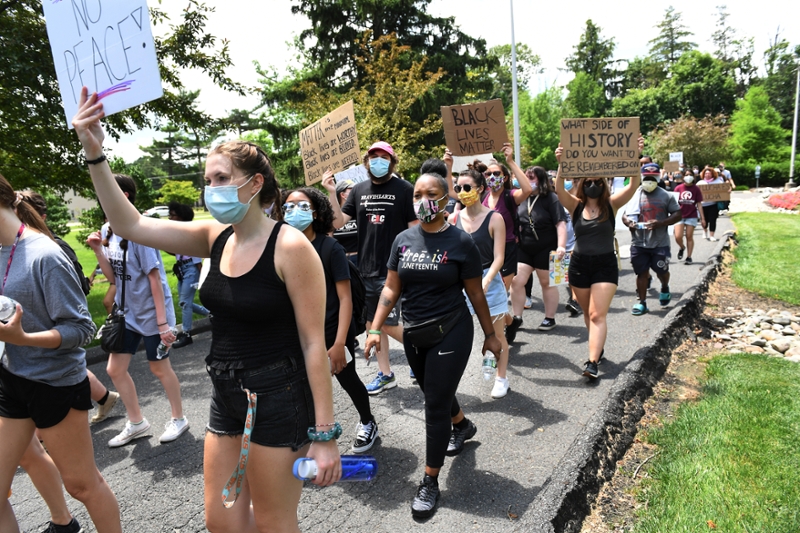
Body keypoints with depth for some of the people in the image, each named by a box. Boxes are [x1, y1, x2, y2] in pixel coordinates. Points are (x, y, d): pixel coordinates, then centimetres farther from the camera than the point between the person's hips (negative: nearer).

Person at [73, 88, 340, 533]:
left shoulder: (290, 246, -18)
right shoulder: (216, 238, 2)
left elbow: (315, 344, -18)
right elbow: (130, 224, 6)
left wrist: (325, 434, -16)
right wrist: (96, 155, -6)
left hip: (279, 399, -7)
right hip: (227, 396, 7)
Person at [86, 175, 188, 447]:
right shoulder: (108, 231, 2)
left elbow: (154, 277, -21)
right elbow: (112, 275, 7)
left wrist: (162, 322, -21)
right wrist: (98, 250, -10)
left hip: (151, 313, -7)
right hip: (127, 312, 8)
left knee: (159, 368, 7)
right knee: (115, 369, 12)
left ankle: (179, 419, 28)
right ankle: (136, 423, 30)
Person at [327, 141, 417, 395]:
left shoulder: (405, 189, -5)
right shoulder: (358, 190, 8)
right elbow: (338, 222, 4)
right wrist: (331, 193, -8)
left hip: (394, 271, -5)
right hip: (365, 269, 5)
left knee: (388, 325, -4)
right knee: (372, 323, 12)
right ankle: (385, 374, 27)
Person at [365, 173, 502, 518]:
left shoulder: (460, 242, -10)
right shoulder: (403, 240, 1)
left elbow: (475, 294, -4)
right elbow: (391, 288, 2)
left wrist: (490, 335, 2)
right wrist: (376, 329, -4)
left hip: (450, 333, -5)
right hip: (413, 335, 5)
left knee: (435, 405, -1)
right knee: (434, 392, 23)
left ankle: (430, 482, 18)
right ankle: (462, 425, 55)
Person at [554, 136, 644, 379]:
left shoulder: (611, 204, -3)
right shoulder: (576, 205, -2)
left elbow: (633, 185, -16)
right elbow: (559, 188, -19)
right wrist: (561, 164, -35)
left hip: (606, 265, -2)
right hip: (579, 265, 2)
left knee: (598, 314, -9)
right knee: (588, 313, 15)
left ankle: (592, 362, -12)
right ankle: (598, 347, 35)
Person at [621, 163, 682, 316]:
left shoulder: (666, 196, 2)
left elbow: (677, 214, 0)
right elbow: (624, 215, 10)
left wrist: (660, 223, -17)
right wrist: (628, 222, -15)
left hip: (660, 242, -1)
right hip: (639, 242, 1)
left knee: (662, 270, 6)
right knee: (641, 272, 5)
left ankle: (665, 289, 40)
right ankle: (642, 303, 15)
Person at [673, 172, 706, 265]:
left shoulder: (696, 189, 0)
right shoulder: (678, 188, 0)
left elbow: (699, 204, 2)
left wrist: (702, 218, 1)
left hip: (691, 216, 0)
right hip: (679, 216, 0)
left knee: (689, 237, 4)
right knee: (678, 237, -8)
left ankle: (689, 257, 14)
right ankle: (682, 248, 25)